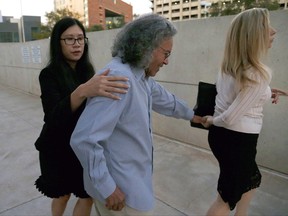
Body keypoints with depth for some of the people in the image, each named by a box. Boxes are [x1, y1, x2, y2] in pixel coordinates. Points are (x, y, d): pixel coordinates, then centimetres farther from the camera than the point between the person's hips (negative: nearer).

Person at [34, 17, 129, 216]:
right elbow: (53, 116, -34)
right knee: (62, 194, 16)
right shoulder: (49, 74, -17)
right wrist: (82, 91, -49)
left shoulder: (87, 69, -2)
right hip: (58, 147, -4)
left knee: (89, 194, 7)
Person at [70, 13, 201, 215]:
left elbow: (165, 99, 22)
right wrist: (107, 187, -22)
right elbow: (84, 139, -31)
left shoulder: (140, 76, 3)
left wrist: (191, 114, 34)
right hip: (119, 188, -9)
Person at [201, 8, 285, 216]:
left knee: (253, 179, 32)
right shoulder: (260, 73, -23)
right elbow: (230, 117, -24)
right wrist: (211, 121, -5)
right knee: (227, 198, 12)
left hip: (222, 135, 9)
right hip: (238, 139, -9)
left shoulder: (230, 67, 2)